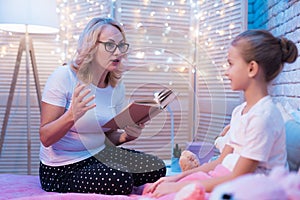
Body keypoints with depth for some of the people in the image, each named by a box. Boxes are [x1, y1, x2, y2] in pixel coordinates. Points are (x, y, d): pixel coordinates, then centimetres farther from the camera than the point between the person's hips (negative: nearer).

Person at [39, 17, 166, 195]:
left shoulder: (117, 87, 0)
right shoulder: (65, 76, -17)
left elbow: (108, 137, 11)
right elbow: (45, 138, -17)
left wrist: (127, 135, -11)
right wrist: (71, 116, -36)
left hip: (99, 156, 6)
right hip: (62, 169, -6)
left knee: (157, 168, -10)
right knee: (121, 181, -28)